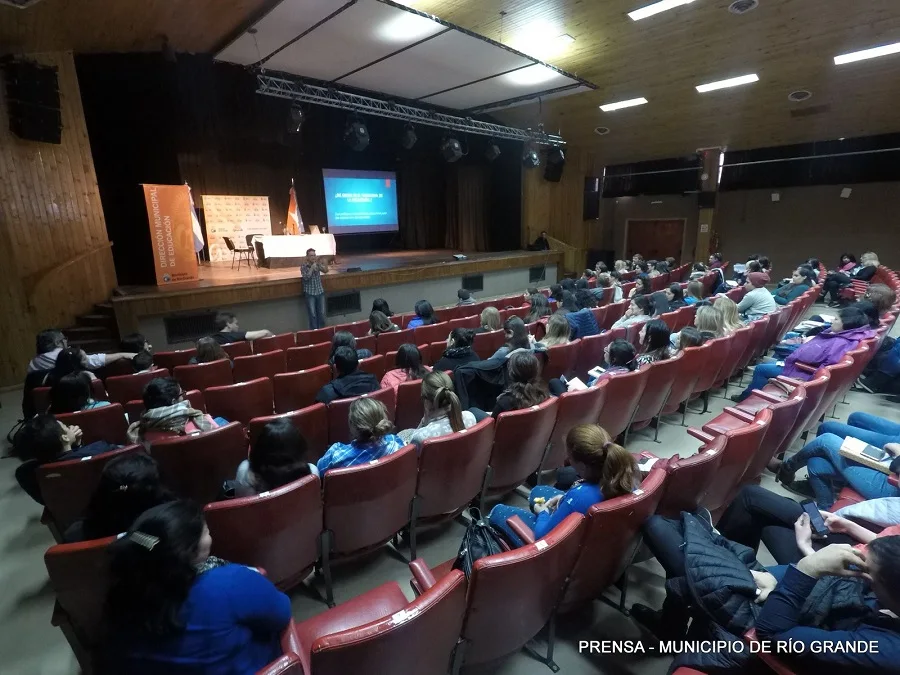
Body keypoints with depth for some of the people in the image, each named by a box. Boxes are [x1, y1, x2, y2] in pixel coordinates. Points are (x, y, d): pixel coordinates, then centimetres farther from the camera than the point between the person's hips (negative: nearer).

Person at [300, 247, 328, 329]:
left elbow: (326, 270, -9)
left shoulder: (317, 264, 5)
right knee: (313, 315, -3)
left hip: (320, 291, 3)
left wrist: (319, 263, -21)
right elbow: (306, 277, -16)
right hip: (310, 293, -3)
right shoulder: (303, 265, -5)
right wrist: (312, 268, -18)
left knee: (322, 314, 5)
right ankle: (314, 331, 6)